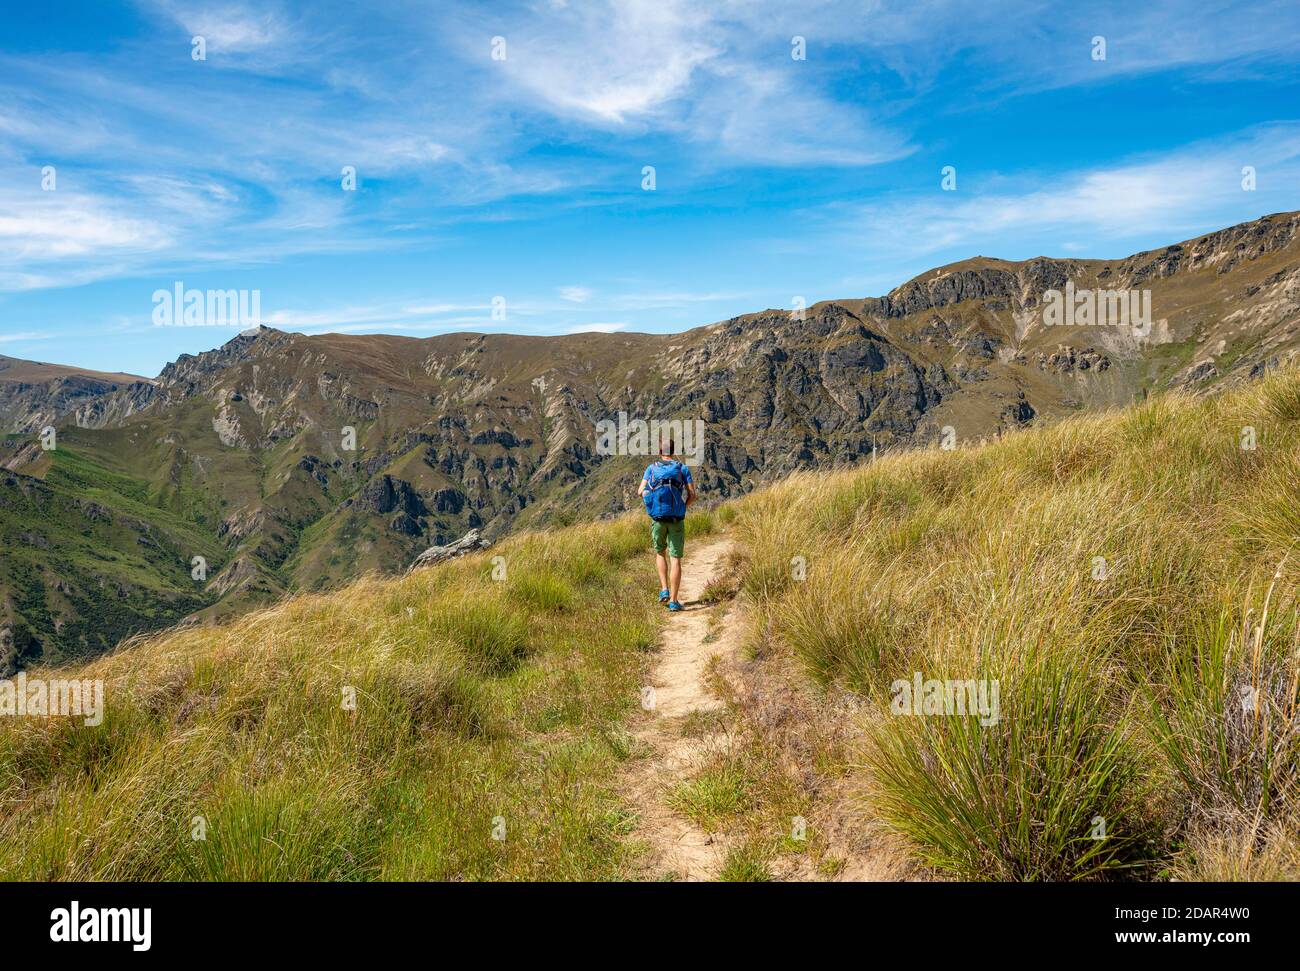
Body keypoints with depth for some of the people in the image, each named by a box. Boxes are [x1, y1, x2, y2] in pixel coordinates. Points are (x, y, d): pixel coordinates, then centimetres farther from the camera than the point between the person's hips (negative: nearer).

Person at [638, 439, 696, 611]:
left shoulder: (651, 468, 5)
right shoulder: (683, 469, 4)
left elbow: (640, 492, -3)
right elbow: (692, 495, -3)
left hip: (658, 519, 1)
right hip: (676, 520, -1)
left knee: (660, 553, 24)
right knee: (675, 560, 2)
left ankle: (664, 590, 10)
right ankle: (673, 601, -4)